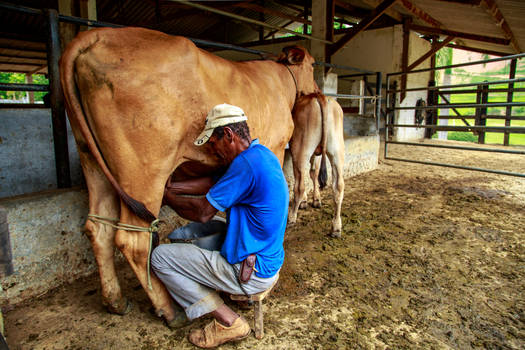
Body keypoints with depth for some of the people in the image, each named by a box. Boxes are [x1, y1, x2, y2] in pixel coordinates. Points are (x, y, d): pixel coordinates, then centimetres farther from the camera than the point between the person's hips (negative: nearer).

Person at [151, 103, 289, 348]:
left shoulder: (247, 163, -25)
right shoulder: (261, 154, 5)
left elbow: (203, 212, -19)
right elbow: (214, 183, 10)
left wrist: (167, 197, -1)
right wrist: (171, 187, 6)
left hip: (251, 272, -10)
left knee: (159, 257, -2)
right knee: (181, 236, 20)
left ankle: (228, 322, 2)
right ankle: (195, 305, 26)